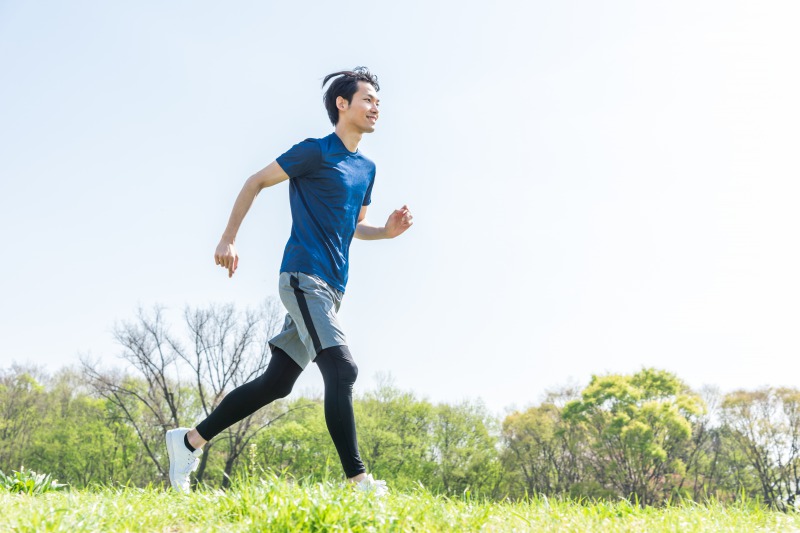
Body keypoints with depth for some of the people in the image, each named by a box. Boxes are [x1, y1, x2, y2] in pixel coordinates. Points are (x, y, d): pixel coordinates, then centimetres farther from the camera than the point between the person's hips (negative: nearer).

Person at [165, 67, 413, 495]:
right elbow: (256, 182, 1)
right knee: (342, 370, -19)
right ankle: (358, 480, -19)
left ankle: (190, 440, 20)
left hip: (330, 288, 8)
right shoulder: (315, 152, -5)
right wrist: (228, 239, -3)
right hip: (304, 276, -8)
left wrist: (387, 231, 7)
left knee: (276, 383, 9)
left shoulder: (366, 168, 18)